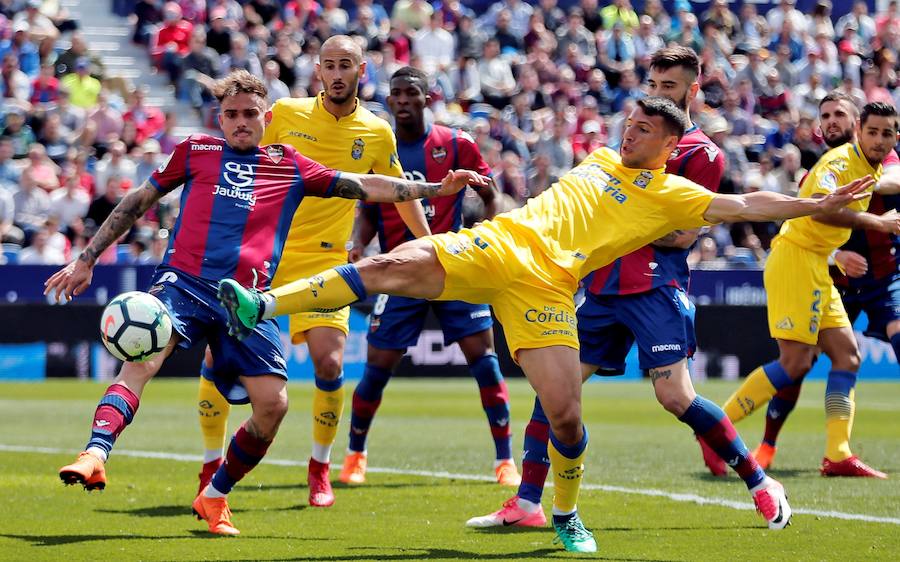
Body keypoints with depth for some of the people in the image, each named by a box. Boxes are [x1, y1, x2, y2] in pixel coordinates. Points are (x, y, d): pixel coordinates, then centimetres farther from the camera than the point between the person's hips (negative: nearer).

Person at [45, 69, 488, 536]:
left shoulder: (290, 167, 19)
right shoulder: (195, 151, 17)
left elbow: (364, 186, 20)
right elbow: (137, 202, 22)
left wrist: (438, 188, 13)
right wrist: (86, 260, 18)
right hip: (182, 282, -2)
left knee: (272, 402, -11)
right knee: (141, 359, -29)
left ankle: (214, 497, 9)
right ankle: (95, 456, -45)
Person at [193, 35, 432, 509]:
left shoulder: (377, 134, 2)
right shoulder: (285, 114, -1)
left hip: (325, 262, 0)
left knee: (329, 363, -16)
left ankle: (319, 467, 7)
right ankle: (212, 465, 11)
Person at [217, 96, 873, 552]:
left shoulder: (673, 195, 8)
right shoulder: (602, 160, 20)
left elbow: (744, 205, -2)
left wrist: (819, 205, -8)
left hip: (545, 287, -2)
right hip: (495, 248, 2)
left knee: (565, 414, -12)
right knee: (396, 265, -23)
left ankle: (567, 517, 17)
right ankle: (261, 307, -29)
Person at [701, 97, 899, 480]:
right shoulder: (841, 160, -14)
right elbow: (818, 206, -32)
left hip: (816, 267, 10)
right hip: (795, 258, -10)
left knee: (846, 355, 2)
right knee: (796, 362, -14)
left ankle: (838, 456, -2)